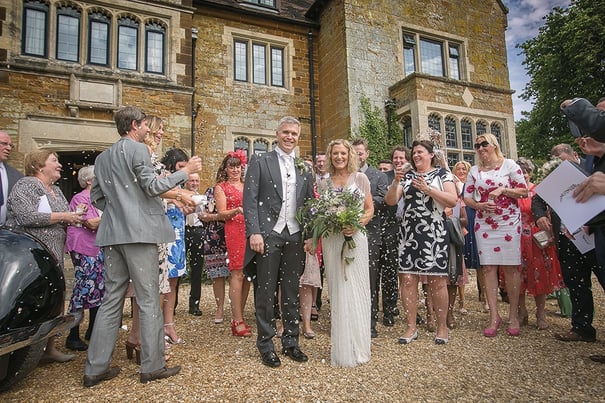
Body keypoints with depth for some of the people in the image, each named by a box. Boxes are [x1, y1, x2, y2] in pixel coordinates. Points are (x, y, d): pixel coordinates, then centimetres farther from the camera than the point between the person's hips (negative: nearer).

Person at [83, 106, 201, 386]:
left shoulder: (102, 157, 18)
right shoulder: (138, 149, -6)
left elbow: (96, 198, 18)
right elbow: (153, 186, -12)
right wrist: (185, 171, -5)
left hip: (112, 234, 8)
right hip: (139, 232, -7)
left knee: (112, 299, 11)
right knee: (149, 299, -1)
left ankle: (95, 368, 16)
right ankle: (152, 366, 7)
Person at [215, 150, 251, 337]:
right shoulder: (221, 187, 8)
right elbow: (222, 213, -1)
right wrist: (237, 211, -18)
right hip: (234, 231, -5)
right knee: (238, 273, -9)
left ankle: (239, 316, 14)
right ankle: (237, 321, -4)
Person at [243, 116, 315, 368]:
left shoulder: (304, 169, 14)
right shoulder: (260, 162, 2)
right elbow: (250, 199, -5)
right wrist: (254, 232, -14)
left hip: (295, 236, 4)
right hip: (268, 234, -3)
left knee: (292, 293, 12)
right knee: (265, 293, 5)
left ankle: (290, 342, 26)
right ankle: (266, 345, 19)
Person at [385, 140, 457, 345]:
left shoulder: (442, 173, 6)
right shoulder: (406, 175, 15)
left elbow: (452, 200, -6)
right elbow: (390, 201, 7)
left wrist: (427, 189, -15)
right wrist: (395, 182, -9)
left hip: (434, 233, -3)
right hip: (408, 232, 3)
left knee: (437, 280, 1)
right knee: (407, 279, 1)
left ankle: (442, 326, 17)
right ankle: (411, 327, 13)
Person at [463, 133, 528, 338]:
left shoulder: (509, 165, 1)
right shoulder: (474, 171, 10)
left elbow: (524, 191, -1)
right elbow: (467, 197, 9)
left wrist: (502, 190, -16)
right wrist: (479, 205, -10)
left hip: (509, 222, -2)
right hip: (483, 224, 3)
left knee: (510, 267, 1)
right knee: (488, 268, 1)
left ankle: (514, 315, 13)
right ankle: (494, 315, 9)